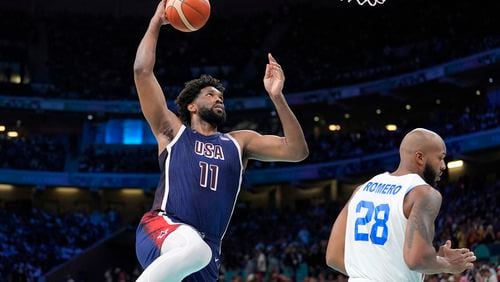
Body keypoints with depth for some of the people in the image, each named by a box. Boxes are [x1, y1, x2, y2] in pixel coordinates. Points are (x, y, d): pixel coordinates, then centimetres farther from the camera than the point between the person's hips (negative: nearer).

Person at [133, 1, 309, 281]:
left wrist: (277, 97, 1)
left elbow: (297, 151, 8)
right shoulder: (173, 131, 13)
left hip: (206, 248, 5)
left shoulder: (239, 142, 21)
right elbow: (142, 71, 6)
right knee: (195, 250, -39)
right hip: (161, 228, -5)